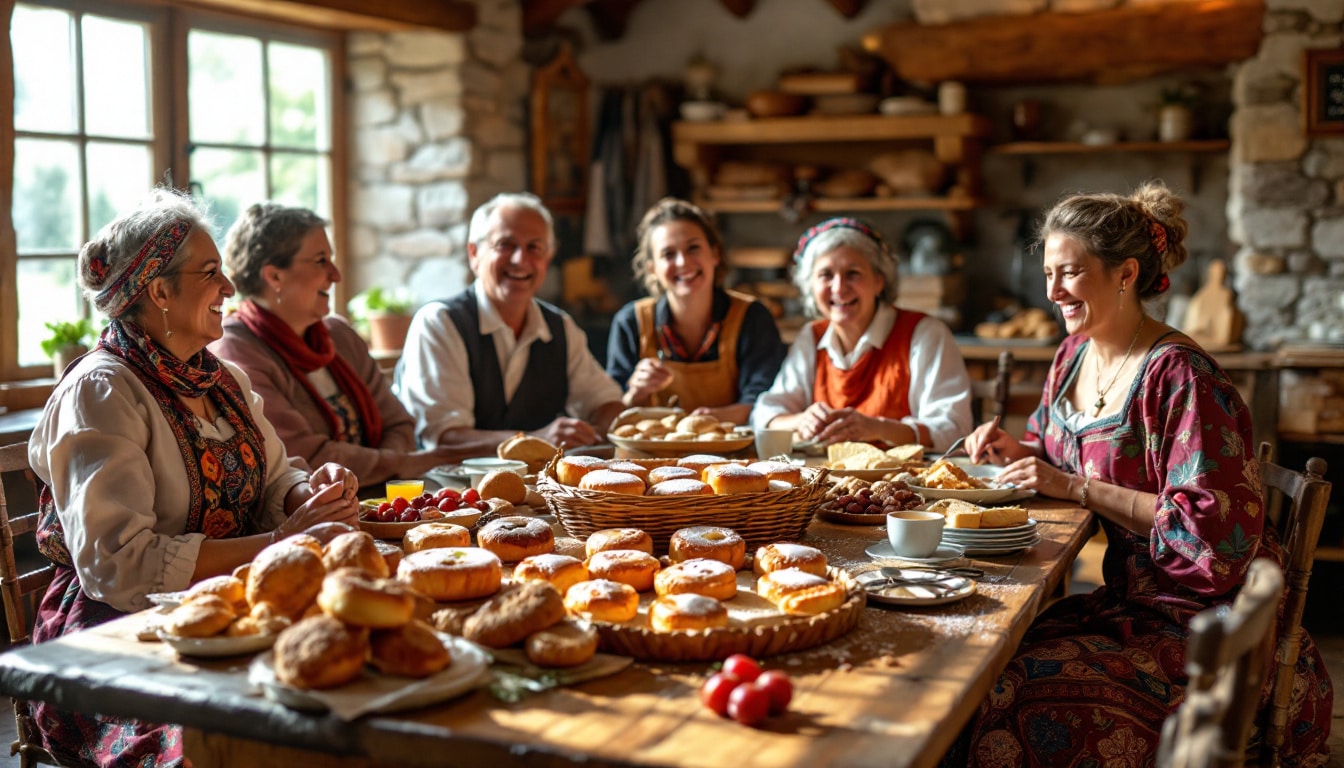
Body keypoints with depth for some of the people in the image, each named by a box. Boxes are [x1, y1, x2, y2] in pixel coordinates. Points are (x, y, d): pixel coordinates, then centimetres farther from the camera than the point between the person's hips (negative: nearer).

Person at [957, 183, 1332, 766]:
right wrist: (1014, 449, 2)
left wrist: (1076, 487, -22)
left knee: (1024, 695, -26)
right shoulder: (1076, 352, 7)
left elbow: (1214, 527, -23)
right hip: (1130, 596, 8)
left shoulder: (1179, 376, -19)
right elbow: (1063, 452, 25)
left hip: (1203, 614, -8)